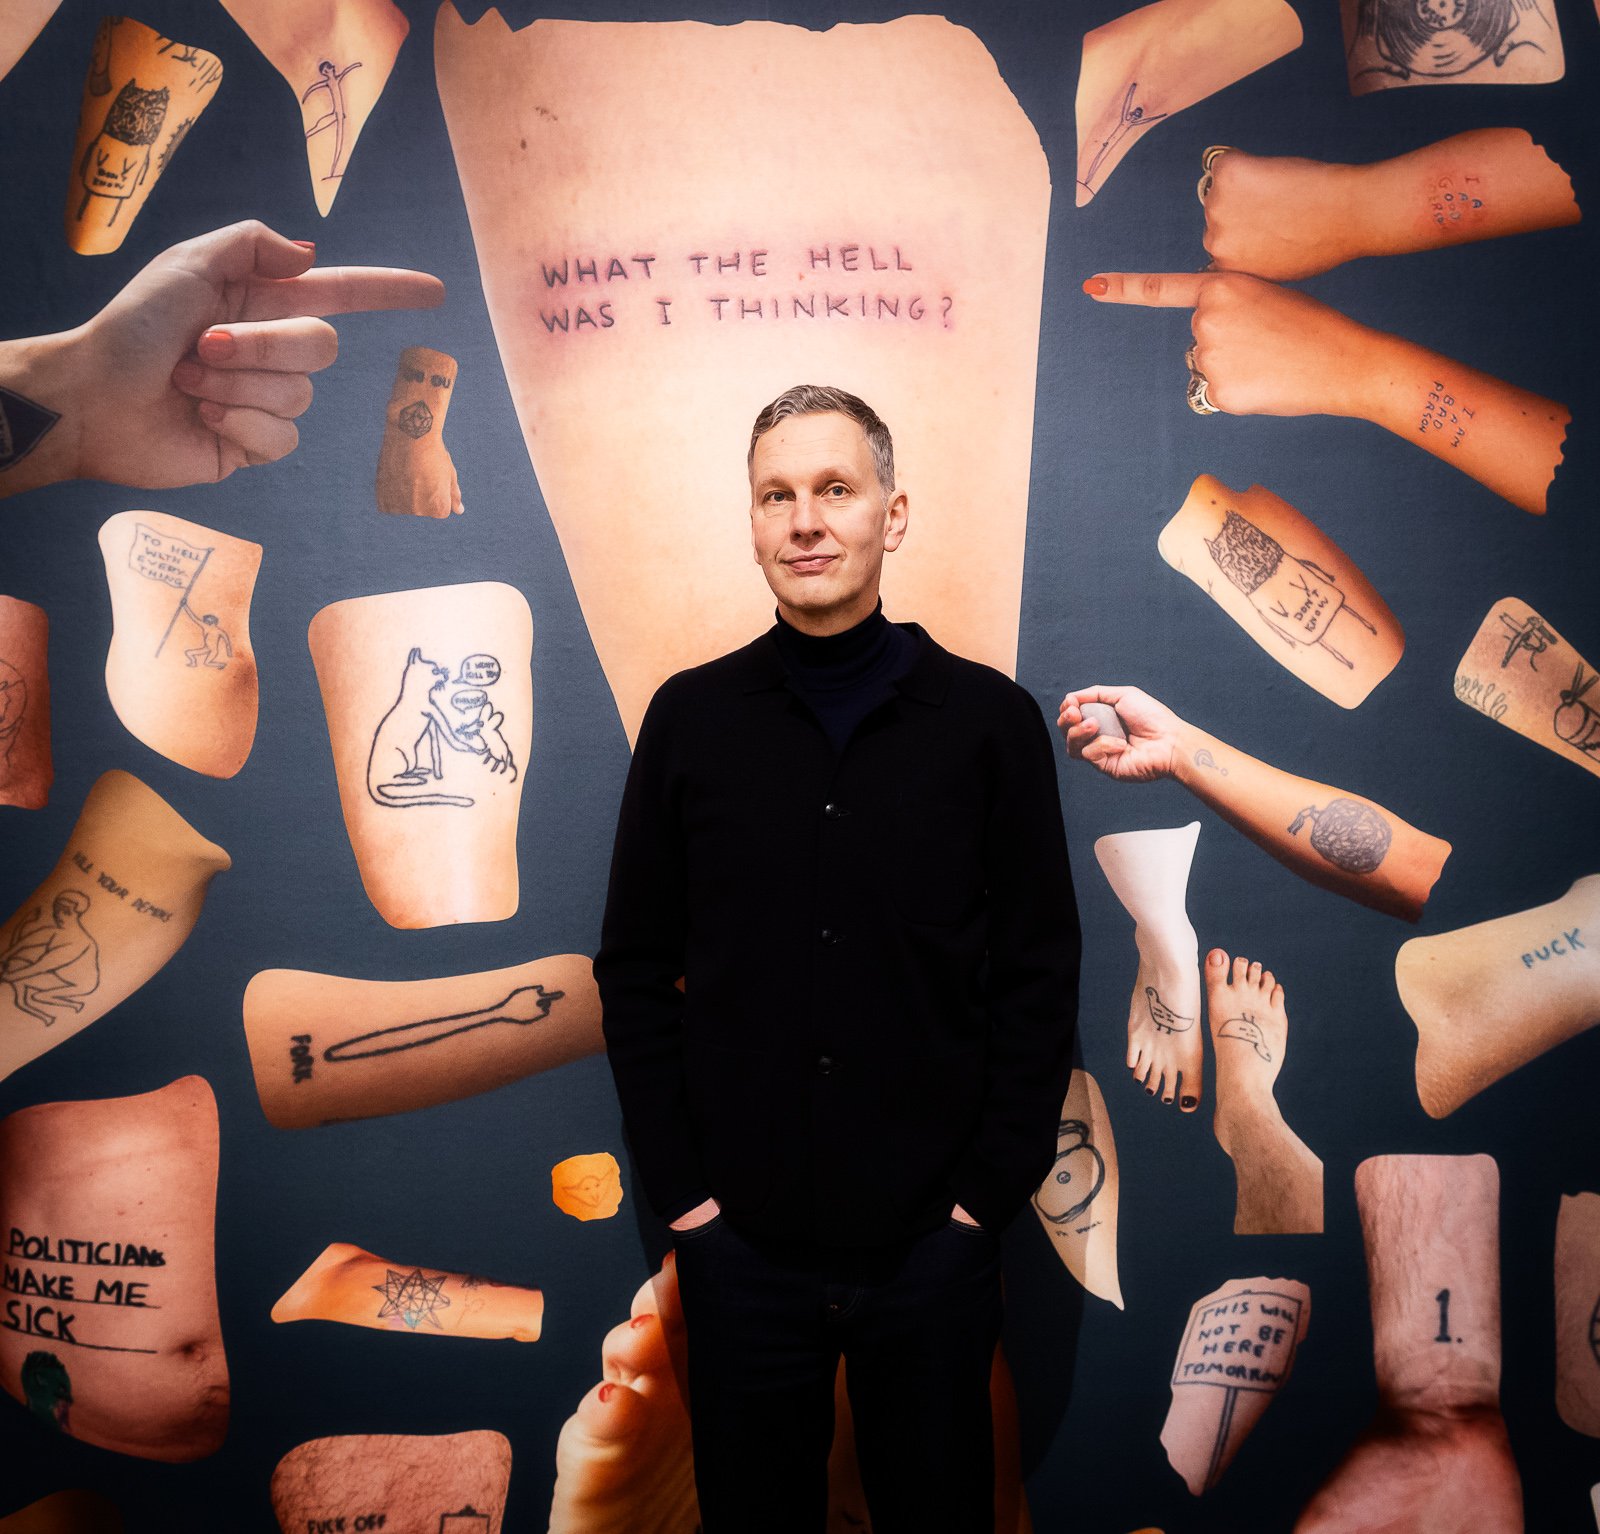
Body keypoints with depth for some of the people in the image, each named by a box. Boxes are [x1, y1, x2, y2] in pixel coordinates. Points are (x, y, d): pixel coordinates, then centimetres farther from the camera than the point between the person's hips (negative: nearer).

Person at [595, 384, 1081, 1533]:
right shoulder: (691, 718, 0)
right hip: (742, 1239, 1)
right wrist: (681, 1186, -2)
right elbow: (636, 972, 3)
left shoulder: (991, 719, -3)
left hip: (934, 1240, 0)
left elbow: (1040, 978, -1)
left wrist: (991, 1191, -5)